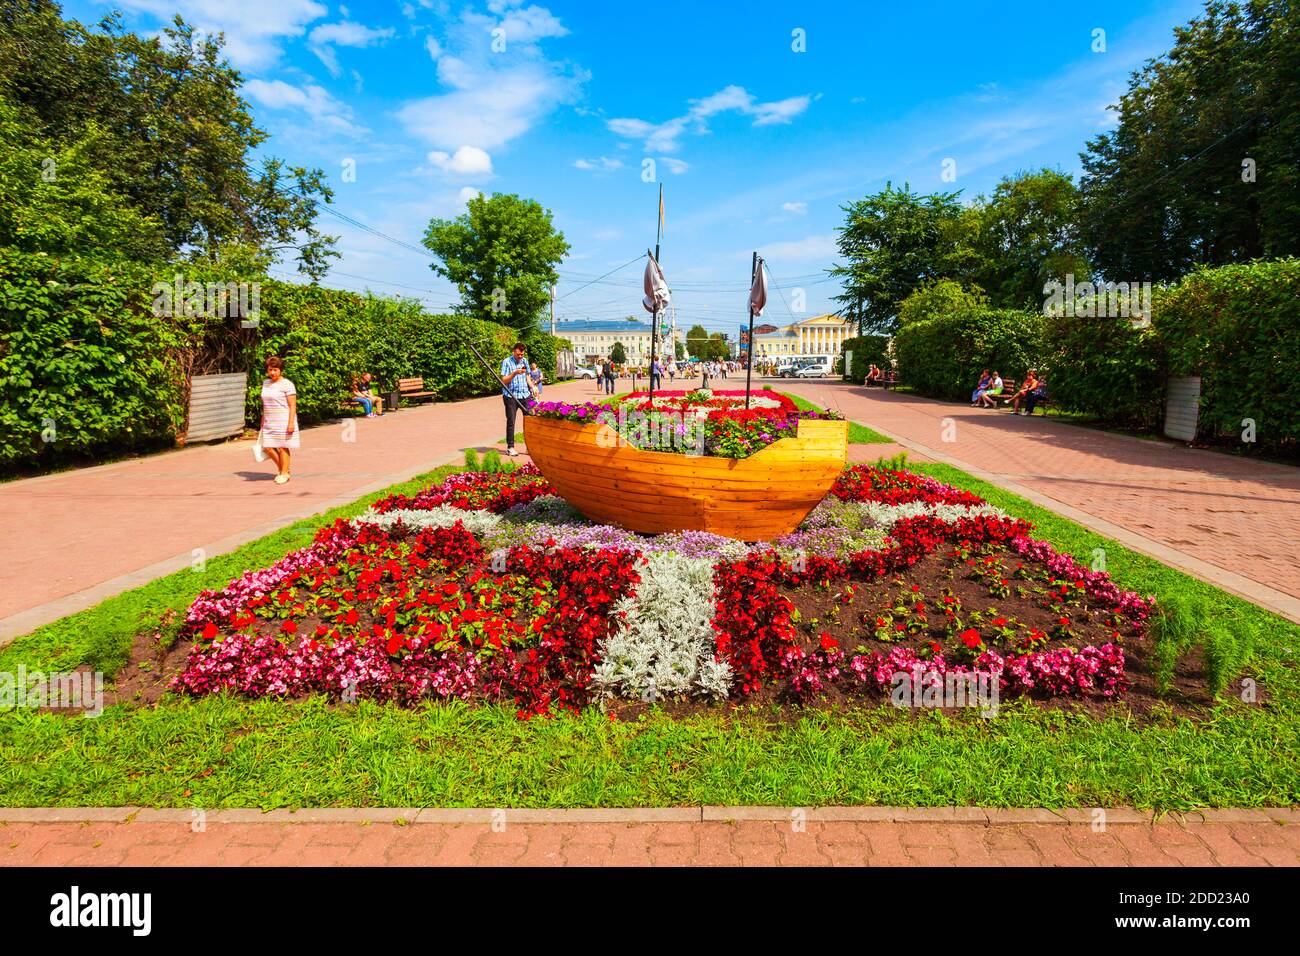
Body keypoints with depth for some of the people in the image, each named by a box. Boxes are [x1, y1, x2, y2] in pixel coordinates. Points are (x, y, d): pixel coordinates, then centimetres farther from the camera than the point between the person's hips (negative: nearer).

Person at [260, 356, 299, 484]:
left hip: (283, 421, -7)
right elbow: (265, 404, 20)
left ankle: (284, 473, 10)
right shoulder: (265, 383, 13)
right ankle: (280, 468, 23)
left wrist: (291, 422, -18)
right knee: (267, 447, 3)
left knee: (282, 447, -2)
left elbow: (292, 405, -12)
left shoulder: (287, 384, -8)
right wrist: (263, 420, 19)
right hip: (269, 422, 7)